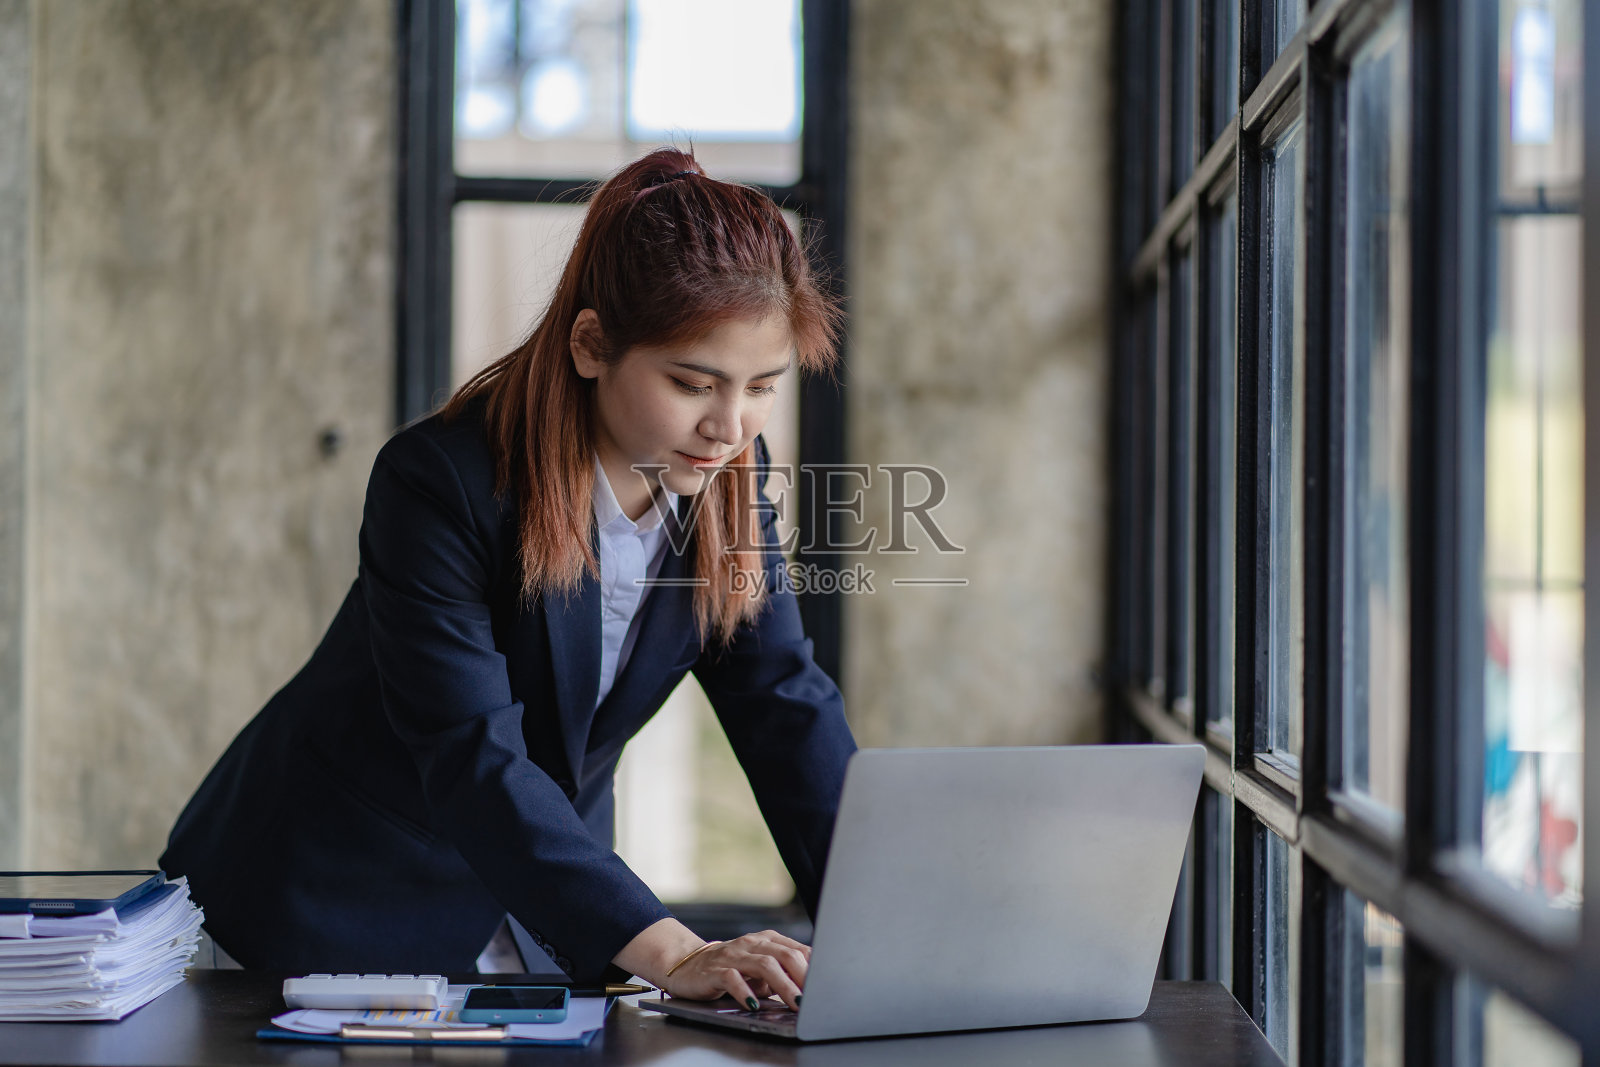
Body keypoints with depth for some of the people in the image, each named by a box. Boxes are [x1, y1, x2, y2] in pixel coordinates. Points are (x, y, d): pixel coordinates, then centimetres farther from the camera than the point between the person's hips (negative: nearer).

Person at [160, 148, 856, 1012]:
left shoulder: (729, 475, -7)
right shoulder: (440, 481, -26)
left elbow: (787, 706, -9)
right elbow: (473, 756, -33)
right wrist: (670, 955, -42)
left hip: (540, 912, 5)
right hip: (334, 901, -5)